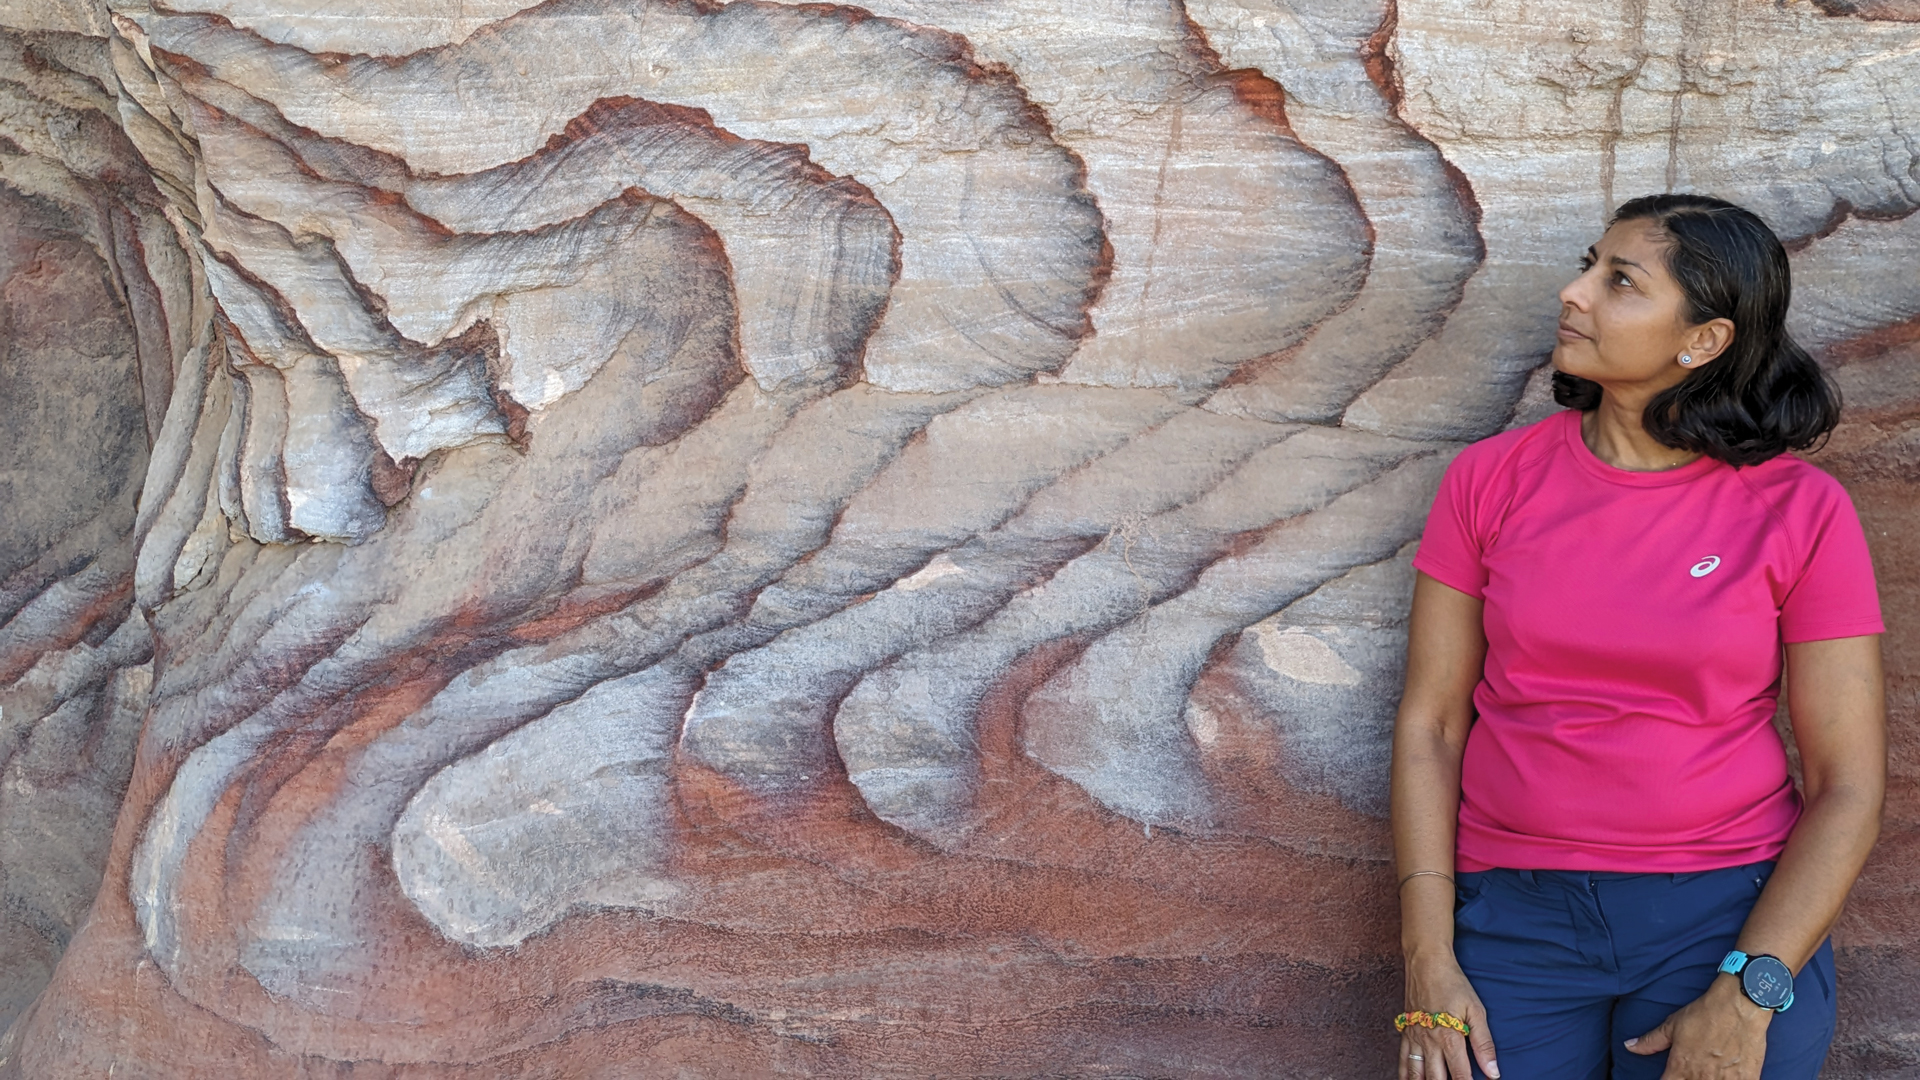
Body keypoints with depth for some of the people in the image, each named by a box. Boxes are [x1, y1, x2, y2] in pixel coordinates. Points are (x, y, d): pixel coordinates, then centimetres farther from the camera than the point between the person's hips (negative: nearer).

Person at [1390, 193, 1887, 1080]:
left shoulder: (1800, 512, -4)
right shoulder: (1492, 479, 2)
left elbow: (1848, 784, -4)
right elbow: (1430, 723, 2)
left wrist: (1747, 997, -13)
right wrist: (1429, 962, -6)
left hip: (1729, 915, -1)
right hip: (1517, 916, 1)